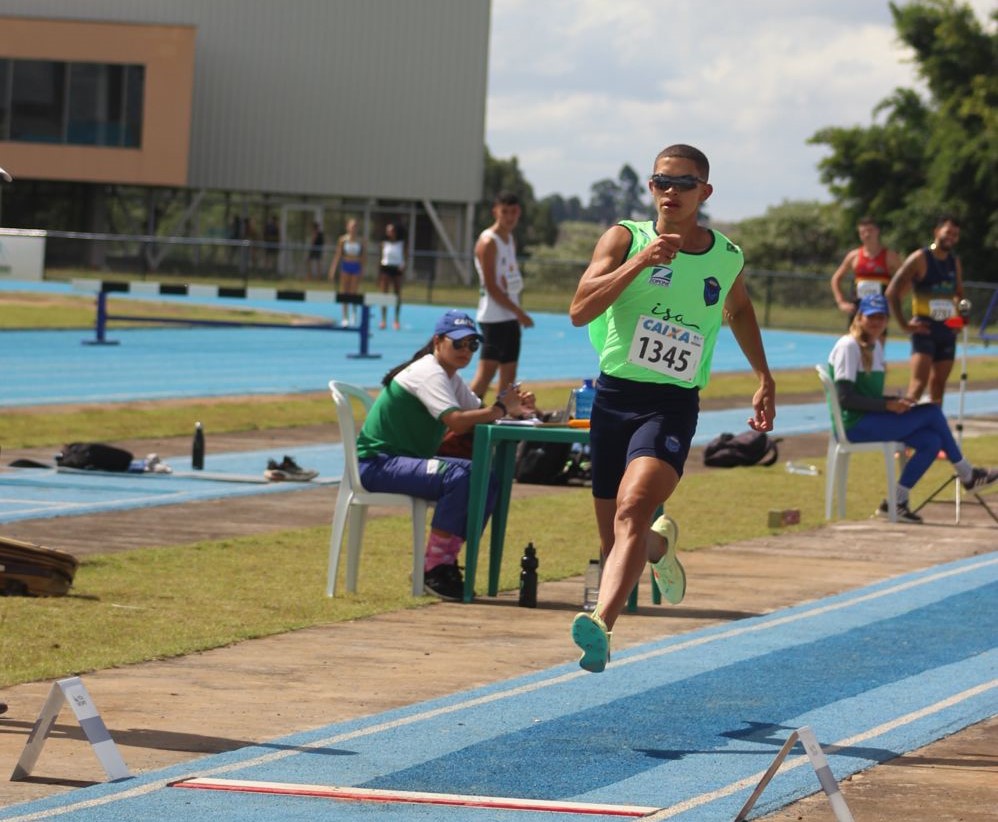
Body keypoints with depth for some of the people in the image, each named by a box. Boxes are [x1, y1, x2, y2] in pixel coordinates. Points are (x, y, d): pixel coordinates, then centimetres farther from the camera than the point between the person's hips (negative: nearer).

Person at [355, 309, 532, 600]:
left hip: (408, 460, 10)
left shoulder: (451, 378, 15)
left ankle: (445, 561, 0)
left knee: (486, 482, -5)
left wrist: (510, 407, -13)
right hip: (377, 464, -10)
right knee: (459, 478, -31)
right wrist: (501, 409, -23)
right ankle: (434, 570, -22)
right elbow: (457, 421, -30)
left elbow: (477, 411, 6)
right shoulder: (429, 373, -17)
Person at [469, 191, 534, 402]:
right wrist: (518, 312, -16)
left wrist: (518, 312, 10)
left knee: (509, 372, 10)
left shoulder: (510, 240, 15)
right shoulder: (488, 242, -12)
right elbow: (491, 286, -16)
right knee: (486, 371, -11)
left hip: (510, 315, 9)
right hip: (494, 317, -9)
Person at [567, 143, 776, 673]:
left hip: (672, 405, -1)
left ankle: (602, 625, -41)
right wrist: (640, 261, -24)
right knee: (613, 539, 12)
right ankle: (660, 544, 49)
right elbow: (580, 310, -15)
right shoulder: (625, 239, -1)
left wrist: (765, 378, 31)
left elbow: (740, 310, 30)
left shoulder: (727, 259, 6)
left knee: (632, 512, -27)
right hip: (614, 396, 2)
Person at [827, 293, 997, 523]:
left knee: (931, 441, -9)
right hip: (854, 424, -9)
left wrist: (897, 401, 1)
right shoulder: (849, 346, -11)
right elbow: (845, 397, -19)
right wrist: (888, 405, -19)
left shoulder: (876, 346, 17)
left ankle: (896, 502, -5)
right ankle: (967, 475, 3)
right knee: (932, 412, -12)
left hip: (871, 420, 9)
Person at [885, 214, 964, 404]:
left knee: (939, 382, 11)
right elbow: (892, 292, -11)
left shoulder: (955, 262, 12)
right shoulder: (920, 259, -8)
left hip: (947, 330, 6)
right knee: (919, 382, -17)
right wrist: (904, 325, -14)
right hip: (924, 330, -6)